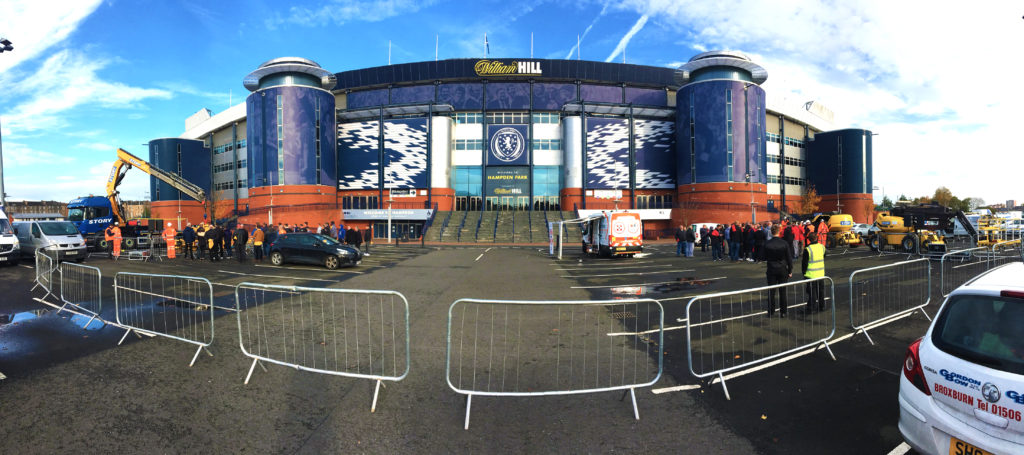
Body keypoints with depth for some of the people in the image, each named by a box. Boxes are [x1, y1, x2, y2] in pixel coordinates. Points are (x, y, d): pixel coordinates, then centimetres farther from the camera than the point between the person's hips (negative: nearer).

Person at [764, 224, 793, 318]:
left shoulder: (767, 244, -9)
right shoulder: (784, 243, -9)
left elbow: (765, 258, 0)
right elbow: (789, 258, -3)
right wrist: (790, 270, 5)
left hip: (771, 269, 0)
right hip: (782, 270, 0)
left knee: (771, 292, 6)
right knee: (782, 291, 9)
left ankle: (770, 312, 9)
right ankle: (783, 312, 14)